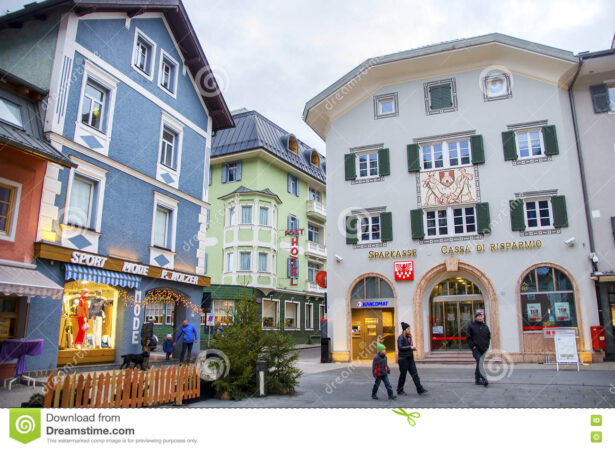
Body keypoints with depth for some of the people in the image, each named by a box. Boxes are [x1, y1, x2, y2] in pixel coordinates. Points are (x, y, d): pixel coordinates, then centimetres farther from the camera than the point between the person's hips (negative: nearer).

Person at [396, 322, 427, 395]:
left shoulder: (409, 337, 12)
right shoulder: (401, 337, -12)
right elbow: (400, 347, -20)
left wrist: (413, 348, 3)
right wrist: (410, 347, -22)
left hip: (410, 358, 7)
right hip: (403, 358, -7)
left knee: (415, 373, 0)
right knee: (403, 375, 2)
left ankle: (420, 389, -1)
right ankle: (400, 391, 15)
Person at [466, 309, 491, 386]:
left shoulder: (485, 326, 13)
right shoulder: (471, 326, 0)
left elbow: (489, 337, 21)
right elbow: (468, 337, -2)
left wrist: (487, 346, 9)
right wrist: (472, 346, -10)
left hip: (484, 349, 5)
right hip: (476, 349, -5)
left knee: (479, 364, 12)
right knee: (480, 363, -19)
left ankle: (477, 379, 20)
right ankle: (484, 379, -24)